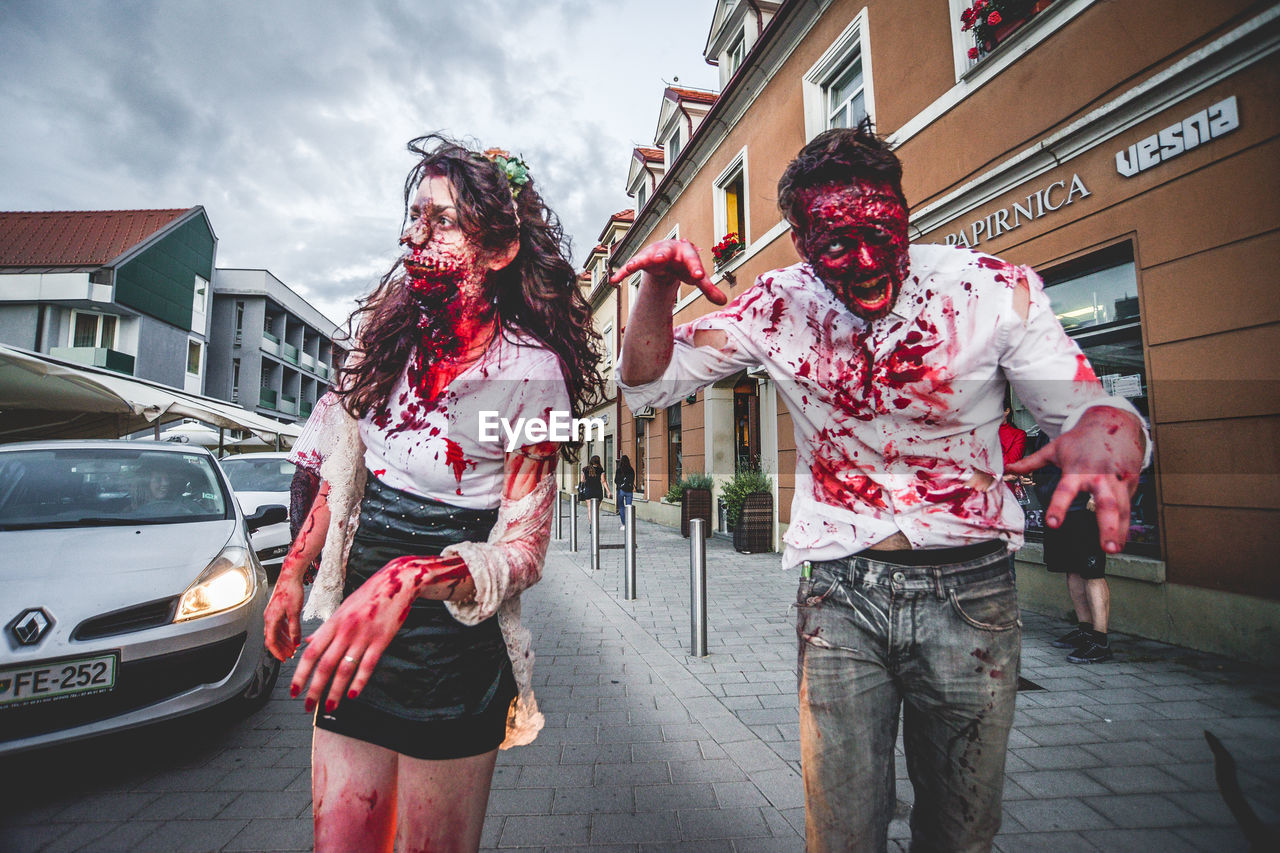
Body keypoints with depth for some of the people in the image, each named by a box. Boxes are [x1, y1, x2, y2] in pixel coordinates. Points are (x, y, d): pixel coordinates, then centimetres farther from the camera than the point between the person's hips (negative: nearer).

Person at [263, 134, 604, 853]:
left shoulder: (531, 371, -16)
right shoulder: (391, 334, 3)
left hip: (455, 652, -4)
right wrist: (294, 572, 17)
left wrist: (409, 581, -30)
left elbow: (523, 550, -15)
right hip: (354, 640, 5)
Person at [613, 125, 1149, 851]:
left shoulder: (994, 290, -8)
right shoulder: (778, 307, -6)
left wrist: (1106, 437, -30)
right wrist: (659, 284, -20)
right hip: (838, 592, 0)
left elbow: (1088, 408, -5)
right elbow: (649, 385, -3)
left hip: (971, 590, 1)